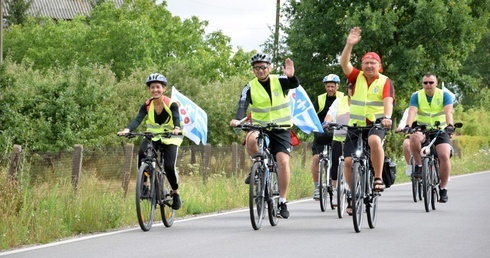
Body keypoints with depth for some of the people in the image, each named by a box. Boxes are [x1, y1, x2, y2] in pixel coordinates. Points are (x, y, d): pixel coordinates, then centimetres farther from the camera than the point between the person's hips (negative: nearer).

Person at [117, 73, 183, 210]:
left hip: (170, 138, -2)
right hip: (153, 136, 2)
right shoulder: (147, 105, -10)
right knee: (141, 153, -30)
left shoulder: (171, 104, -16)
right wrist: (127, 129, -43)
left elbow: (177, 118, -32)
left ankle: (175, 193, 6)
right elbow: (138, 119, -22)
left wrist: (177, 128, -56)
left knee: (169, 166, -20)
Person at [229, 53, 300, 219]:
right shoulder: (250, 88, -4)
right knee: (251, 138, -34)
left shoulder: (279, 81, -4)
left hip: (281, 130, 0)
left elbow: (295, 84, -23)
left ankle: (282, 202, -8)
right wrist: (238, 119, -40)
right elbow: (242, 106, -19)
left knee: (283, 160, -18)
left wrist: (291, 76, -47)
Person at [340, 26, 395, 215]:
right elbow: (344, 64, -10)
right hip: (355, 125, 3)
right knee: (348, 161, -5)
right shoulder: (357, 78, 5)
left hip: (376, 124, -3)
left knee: (374, 140, -37)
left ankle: (378, 178, -24)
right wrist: (349, 45, -23)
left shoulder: (385, 82, -2)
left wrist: (387, 117, -35)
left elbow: (388, 101, -16)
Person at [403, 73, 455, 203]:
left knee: (444, 156, -21)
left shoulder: (445, 95, -4)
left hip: (440, 131, 0)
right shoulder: (416, 96, -2)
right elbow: (412, 112, -18)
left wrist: (449, 125, -38)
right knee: (414, 137, -35)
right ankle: (418, 166, -19)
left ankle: (443, 189, -8)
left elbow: (448, 111, -19)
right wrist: (408, 126, -37)